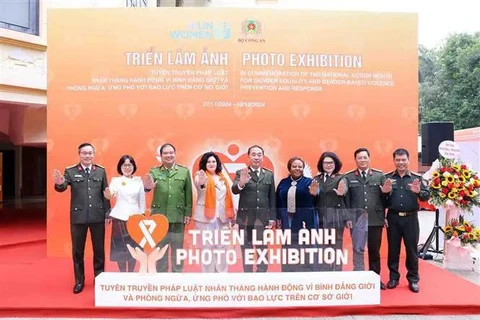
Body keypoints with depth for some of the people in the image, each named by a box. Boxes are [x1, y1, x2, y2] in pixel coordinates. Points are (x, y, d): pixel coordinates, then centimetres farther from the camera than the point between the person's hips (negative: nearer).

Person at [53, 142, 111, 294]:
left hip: (98, 216, 1)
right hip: (78, 216, -1)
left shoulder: (101, 171, 4)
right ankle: (79, 280, 25)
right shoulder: (70, 171, -1)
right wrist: (59, 183, -37)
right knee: (77, 250, 10)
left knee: (99, 249, 11)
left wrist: (108, 213, 3)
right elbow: (62, 188, -13)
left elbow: (106, 193, 5)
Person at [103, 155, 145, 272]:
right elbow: (110, 194, -19)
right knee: (120, 246, 1)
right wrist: (108, 195, -42)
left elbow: (142, 200, 8)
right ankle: (122, 274, 15)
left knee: (134, 247, 6)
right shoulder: (116, 180, 0)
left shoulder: (139, 181, 5)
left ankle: (131, 273, 19)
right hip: (119, 217, -1)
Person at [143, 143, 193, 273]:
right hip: (159, 216, 0)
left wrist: (188, 213, -1)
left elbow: (188, 194, 3)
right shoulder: (154, 172, 1)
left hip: (178, 217, 0)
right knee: (160, 249, 11)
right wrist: (147, 188, -41)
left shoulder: (184, 171, 3)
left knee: (177, 249, 11)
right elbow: (148, 186, -17)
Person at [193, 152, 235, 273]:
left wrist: (231, 216, 10)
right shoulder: (200, 175, -3)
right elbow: (199, 186, -27)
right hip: (206, 216, -4)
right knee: (207, 246, 0)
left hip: (222, 217, 5)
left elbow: (227, 198, 15)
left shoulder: (222, 178, 14)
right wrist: (201, 183, -51)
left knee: (222, 246, 7)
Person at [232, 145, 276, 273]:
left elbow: (272, 197, 8)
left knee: (262, 249, 8)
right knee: (246, 249, 7)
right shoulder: (241, 173, 1)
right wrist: (241, 183, -39)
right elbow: (234, 190, -16)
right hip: (245, 217, -1)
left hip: (263, 218, 2)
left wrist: (272, 217, 3)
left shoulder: (269, 174, 8)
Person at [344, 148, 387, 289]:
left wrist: (384, 216, -1)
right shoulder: (348, 177, 4)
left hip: (376, 219, 1)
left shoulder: (379, 175, 6)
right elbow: (346, 199, 1)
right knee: (358, 250, 5)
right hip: (357, 219, -1)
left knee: (375, 250, 11)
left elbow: (384, 196, 3)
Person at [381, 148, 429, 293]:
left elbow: (427, 196, -5)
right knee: (393, 249, 9)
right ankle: (393, 277, 21)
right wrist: (384, 192, -22)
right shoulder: (387, 177, 2)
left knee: (412, 249, 8)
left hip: (411, 218, 0)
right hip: (393, 218, 0)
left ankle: (413, 279, 20)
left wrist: (418, 192, -25)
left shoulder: (417, 177, 2)